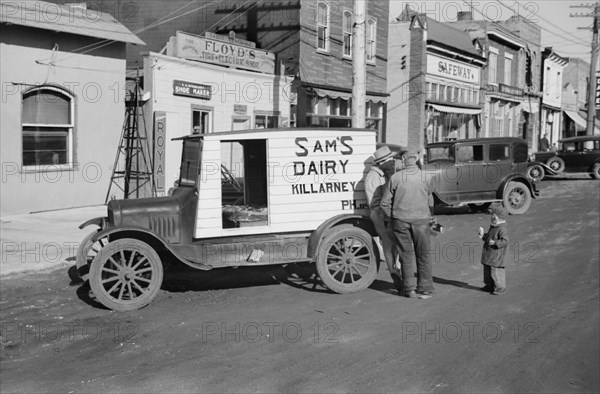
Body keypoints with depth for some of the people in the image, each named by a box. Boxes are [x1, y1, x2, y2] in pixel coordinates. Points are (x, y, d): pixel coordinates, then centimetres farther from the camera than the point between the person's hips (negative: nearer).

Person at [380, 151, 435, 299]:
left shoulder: (395, 178, -4)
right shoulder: (426, 178, -1)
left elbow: (384, 203, -1)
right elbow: (430, 203, 8)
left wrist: (390, 219, 14)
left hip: (400, 220, 0)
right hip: (421, 220, 0)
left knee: (406, 255, 11)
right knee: (423, 255, 11)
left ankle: (409, 289, 13)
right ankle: (425, 289, 15)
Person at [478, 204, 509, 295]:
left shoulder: (502, 229, -18)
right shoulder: (492, 227, 13)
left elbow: (505, 241, -24)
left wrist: (495, 243, -32)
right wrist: (483, 235, 10)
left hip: (496, 256, -10)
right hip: (489, 254, 10)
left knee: (496, 271, -4)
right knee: (487, 270, 17)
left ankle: (500, 287, 8)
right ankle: (489, 286, 30)